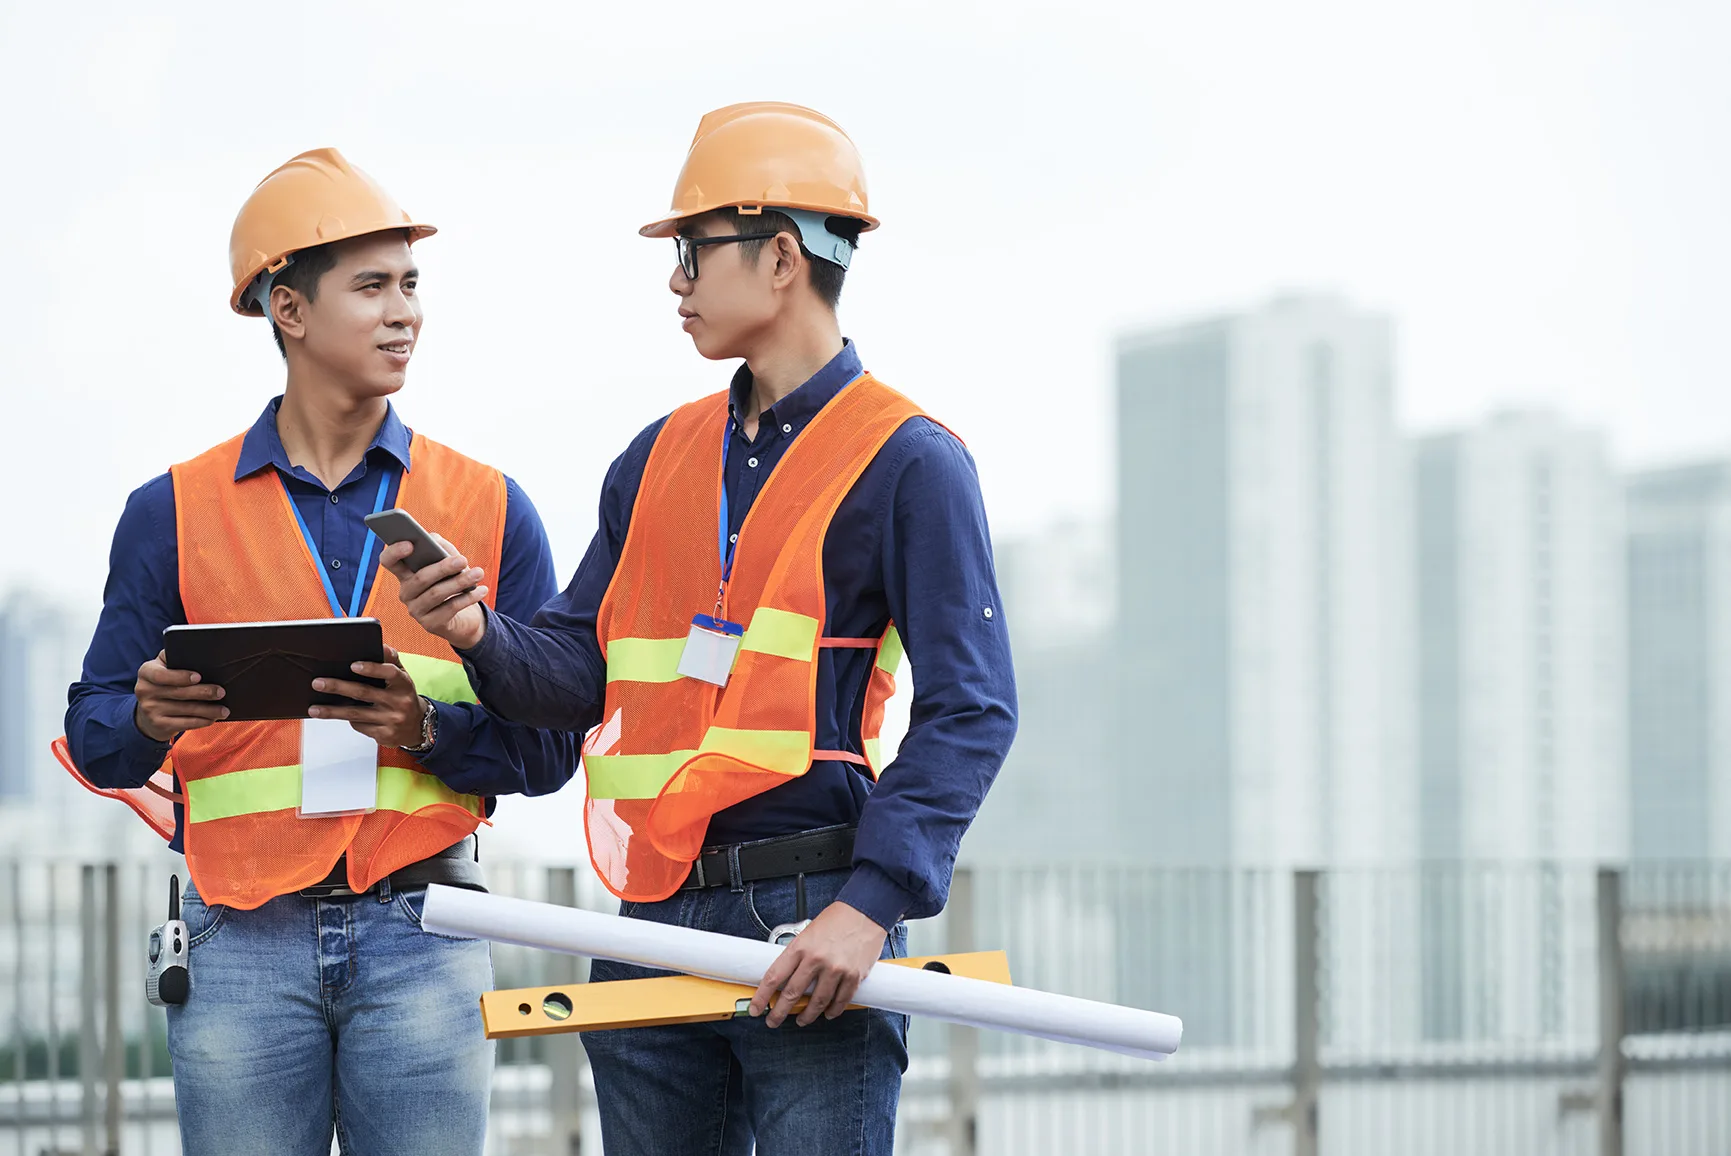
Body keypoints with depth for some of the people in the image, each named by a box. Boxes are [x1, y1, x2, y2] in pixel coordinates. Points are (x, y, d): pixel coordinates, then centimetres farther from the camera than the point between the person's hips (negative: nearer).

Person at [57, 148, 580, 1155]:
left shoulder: (491, 510, 9)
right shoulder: (174, 515, 8)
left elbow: (549, 747, 5)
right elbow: (95, 741, 7)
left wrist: (426, 728, -14)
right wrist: (149, 719, -15)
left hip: (422, 933, 0)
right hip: (243, 946, 0)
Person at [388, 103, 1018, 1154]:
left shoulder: (906, 462, -3)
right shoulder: (659, 459, 17)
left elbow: (970, 711, -10)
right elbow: (585, 669, 14)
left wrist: (871, 904, -20)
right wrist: (481, 634, -8)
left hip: (811, 924, -6)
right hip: (658, 926, 6)